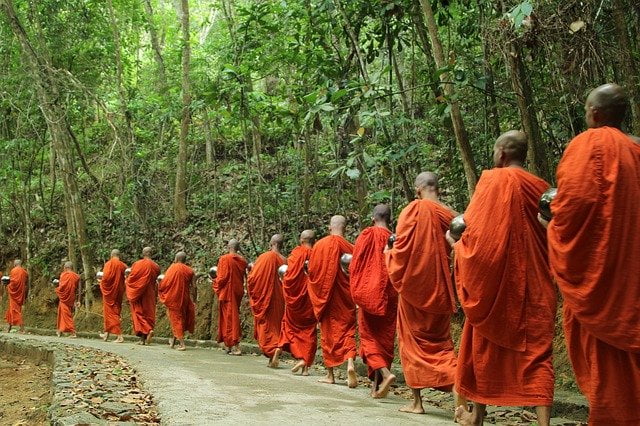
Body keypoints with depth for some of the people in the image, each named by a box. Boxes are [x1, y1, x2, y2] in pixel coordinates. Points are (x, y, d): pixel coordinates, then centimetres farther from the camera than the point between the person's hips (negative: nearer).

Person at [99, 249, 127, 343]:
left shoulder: (109, 264, -11)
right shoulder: (123, 265, 3)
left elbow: (106, 276, -20)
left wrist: (102, 283, -1)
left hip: (110, 292, -5)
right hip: (119, 292, 5)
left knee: (111, 313, -2)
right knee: (115, 312, 16)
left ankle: (120, 336, -12)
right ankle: (106, 334, 28)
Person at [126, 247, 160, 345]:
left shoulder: (137, 264, -11)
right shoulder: (156, 266, 1)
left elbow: (131, 277, -6)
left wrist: (126, 281, 14)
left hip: (138, 292, -3)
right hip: (150, 293, 3)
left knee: (138, 313, 2)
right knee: (149, 313, 12)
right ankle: (150, 330, -9)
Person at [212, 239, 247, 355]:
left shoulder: (224, 259, -12)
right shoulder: (242, 261, 5)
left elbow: (222, 277, -13)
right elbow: (243, 277, 11)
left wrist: (216, 284, 5)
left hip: (227, 292, -6)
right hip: (238, 292, 6)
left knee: (229, 317, -3)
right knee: (234, 315, 14)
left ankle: (235, 346, -10)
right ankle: (230, 345, 18)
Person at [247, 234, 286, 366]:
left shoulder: (265, 257, -11)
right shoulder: (284, 260, 1)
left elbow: (253, 277, -8)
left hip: (264, 297, -4)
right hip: (279, 299, 4)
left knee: (266, 326, 3)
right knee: (276, 325, 11)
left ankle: (272, 352, -12)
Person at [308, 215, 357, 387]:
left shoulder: (319, 246, -4)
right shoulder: (349, 248, -7)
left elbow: (311, 271, 0)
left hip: (324, 295, 1)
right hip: (345, 298, -1)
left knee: (328, 332, 10)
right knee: (347, 330, 5)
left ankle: (330, 374, 14)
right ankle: (350, 362, -21)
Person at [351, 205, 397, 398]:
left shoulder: (367, 235, -5)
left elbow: (355, 264, -4)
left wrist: (356, 292, 5)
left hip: (368, 295, -3)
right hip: (390, 297, 3)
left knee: (369, 336, 3)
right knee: (385, 337, 9)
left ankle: (385, 373, -20)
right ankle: (377, 384, 9)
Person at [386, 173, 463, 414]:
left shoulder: (414, 210, -11)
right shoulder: (450, 216, 3)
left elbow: (402, 250, -13)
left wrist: (389, 254, 7)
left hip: (414, 286, -4)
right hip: (440, 289, 4)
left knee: (413, 342, 8)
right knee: (440, 341, 13)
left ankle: (417, 401, 12)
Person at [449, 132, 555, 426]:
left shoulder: (494, 180, -7)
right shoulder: (541, 188, 8)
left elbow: (477, 231, -12)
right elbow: (549, 238, 16)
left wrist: (456, 243, 7)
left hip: (495, 282, -4)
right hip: (535, 285, 4)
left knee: (485, 346, 11)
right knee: (537, 351, 1)